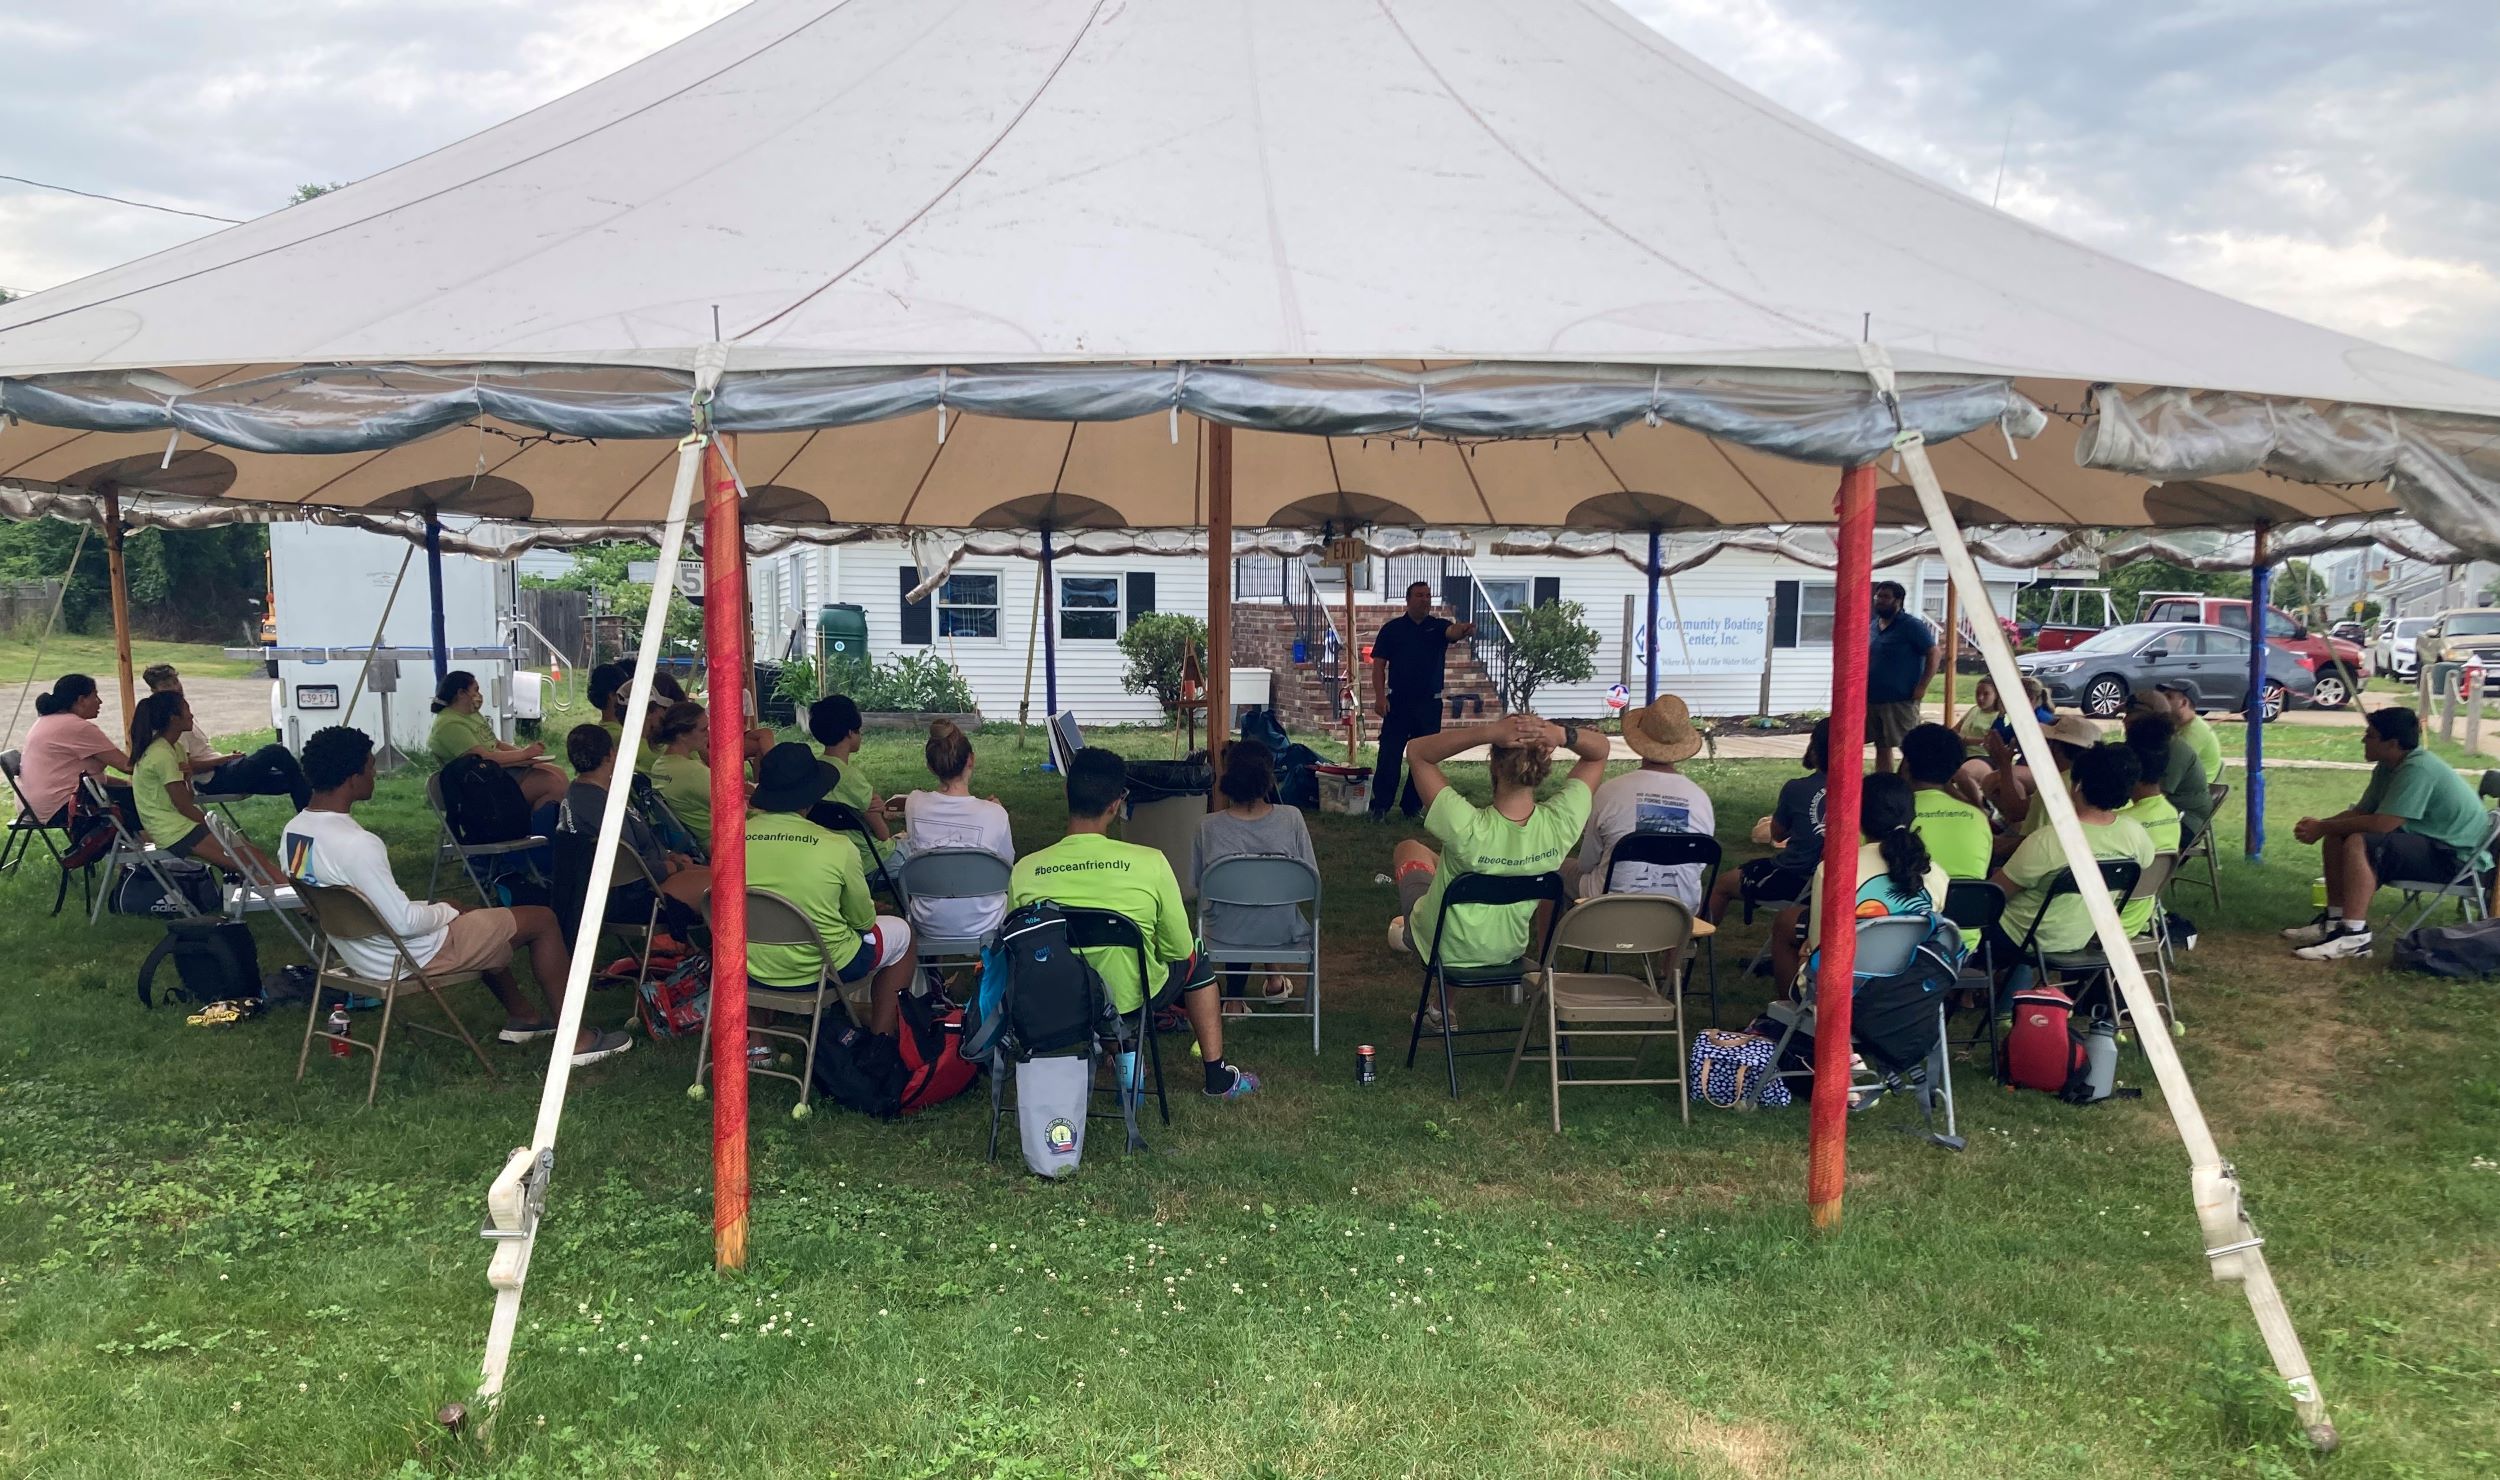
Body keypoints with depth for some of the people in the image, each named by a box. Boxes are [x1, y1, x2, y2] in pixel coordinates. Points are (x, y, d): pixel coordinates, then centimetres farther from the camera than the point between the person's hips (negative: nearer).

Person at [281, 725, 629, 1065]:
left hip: (359, 952, 10)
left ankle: (523, 1016, 40)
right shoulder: (357, 844, -32)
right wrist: (447, 910, -9)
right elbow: (405, 923, -29)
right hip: (406, 958, -10)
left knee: (482, 917, 32)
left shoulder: (293, 832, -2)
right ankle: (574, 1038, 4)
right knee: (542, 920, -1)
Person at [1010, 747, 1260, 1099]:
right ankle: (1218, 1078, 33)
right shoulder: (1150, 862, -22)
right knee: (1194, 953, 28)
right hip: (1131, 1000, -3)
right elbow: (1179, 949, -10)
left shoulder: (1024, 871, -16)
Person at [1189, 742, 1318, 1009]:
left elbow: (1198, 883, -2)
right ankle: (1273, 979, 40)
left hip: (1225, 935, 0)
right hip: (1282, 934, 0)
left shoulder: (1208, 826, -16)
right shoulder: (1291, 819, -17)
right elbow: (1311, 879, -7)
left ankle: (1234, 997, 32)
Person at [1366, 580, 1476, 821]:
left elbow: (1453, 631, -21)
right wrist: (1380, 696, -10)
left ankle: (1412, 807, 18)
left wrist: (1464, 630, -46)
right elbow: (1379, 664, 2)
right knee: (1389, 756, -4)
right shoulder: (1392, 628, 3)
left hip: (1429, 703, 2)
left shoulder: (1438, 626, 3)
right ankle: (1380, 807, 3)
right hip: (1397, 702, -1)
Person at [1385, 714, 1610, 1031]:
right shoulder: (1561, 823, -29)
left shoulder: (1467, 828, -39)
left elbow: (1416, 751, -29)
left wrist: (1487, 732, -41)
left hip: (1443, 947, -3)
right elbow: (1600, 750, -13)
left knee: (1409, 849, 23)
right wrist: (1563, 734, -35)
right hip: (1509, 950, 3)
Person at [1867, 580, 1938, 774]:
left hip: (1901, 700, -8)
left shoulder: (1911, 626, -9)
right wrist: (1864, 688, 13)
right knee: (1882, 747, 12)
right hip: (1874, 699, 8)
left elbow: (1934, 653, -12)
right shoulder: (1874, 625, 12)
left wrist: (1922, 687, -16)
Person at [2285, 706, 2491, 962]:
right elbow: (2361, 811, 11)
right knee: (2336, 838, 4)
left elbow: (2381, 824, -31)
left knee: (2358, 844, -29)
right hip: (2429, 841, 10)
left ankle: (2354, 936, -29)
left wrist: (2322, 828, -20)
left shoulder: (2418, 770, -25)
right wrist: (2321, 824, -8)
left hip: (2457, 857, -10)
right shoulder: (2388, 768, 5)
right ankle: (2335, 920, 7)